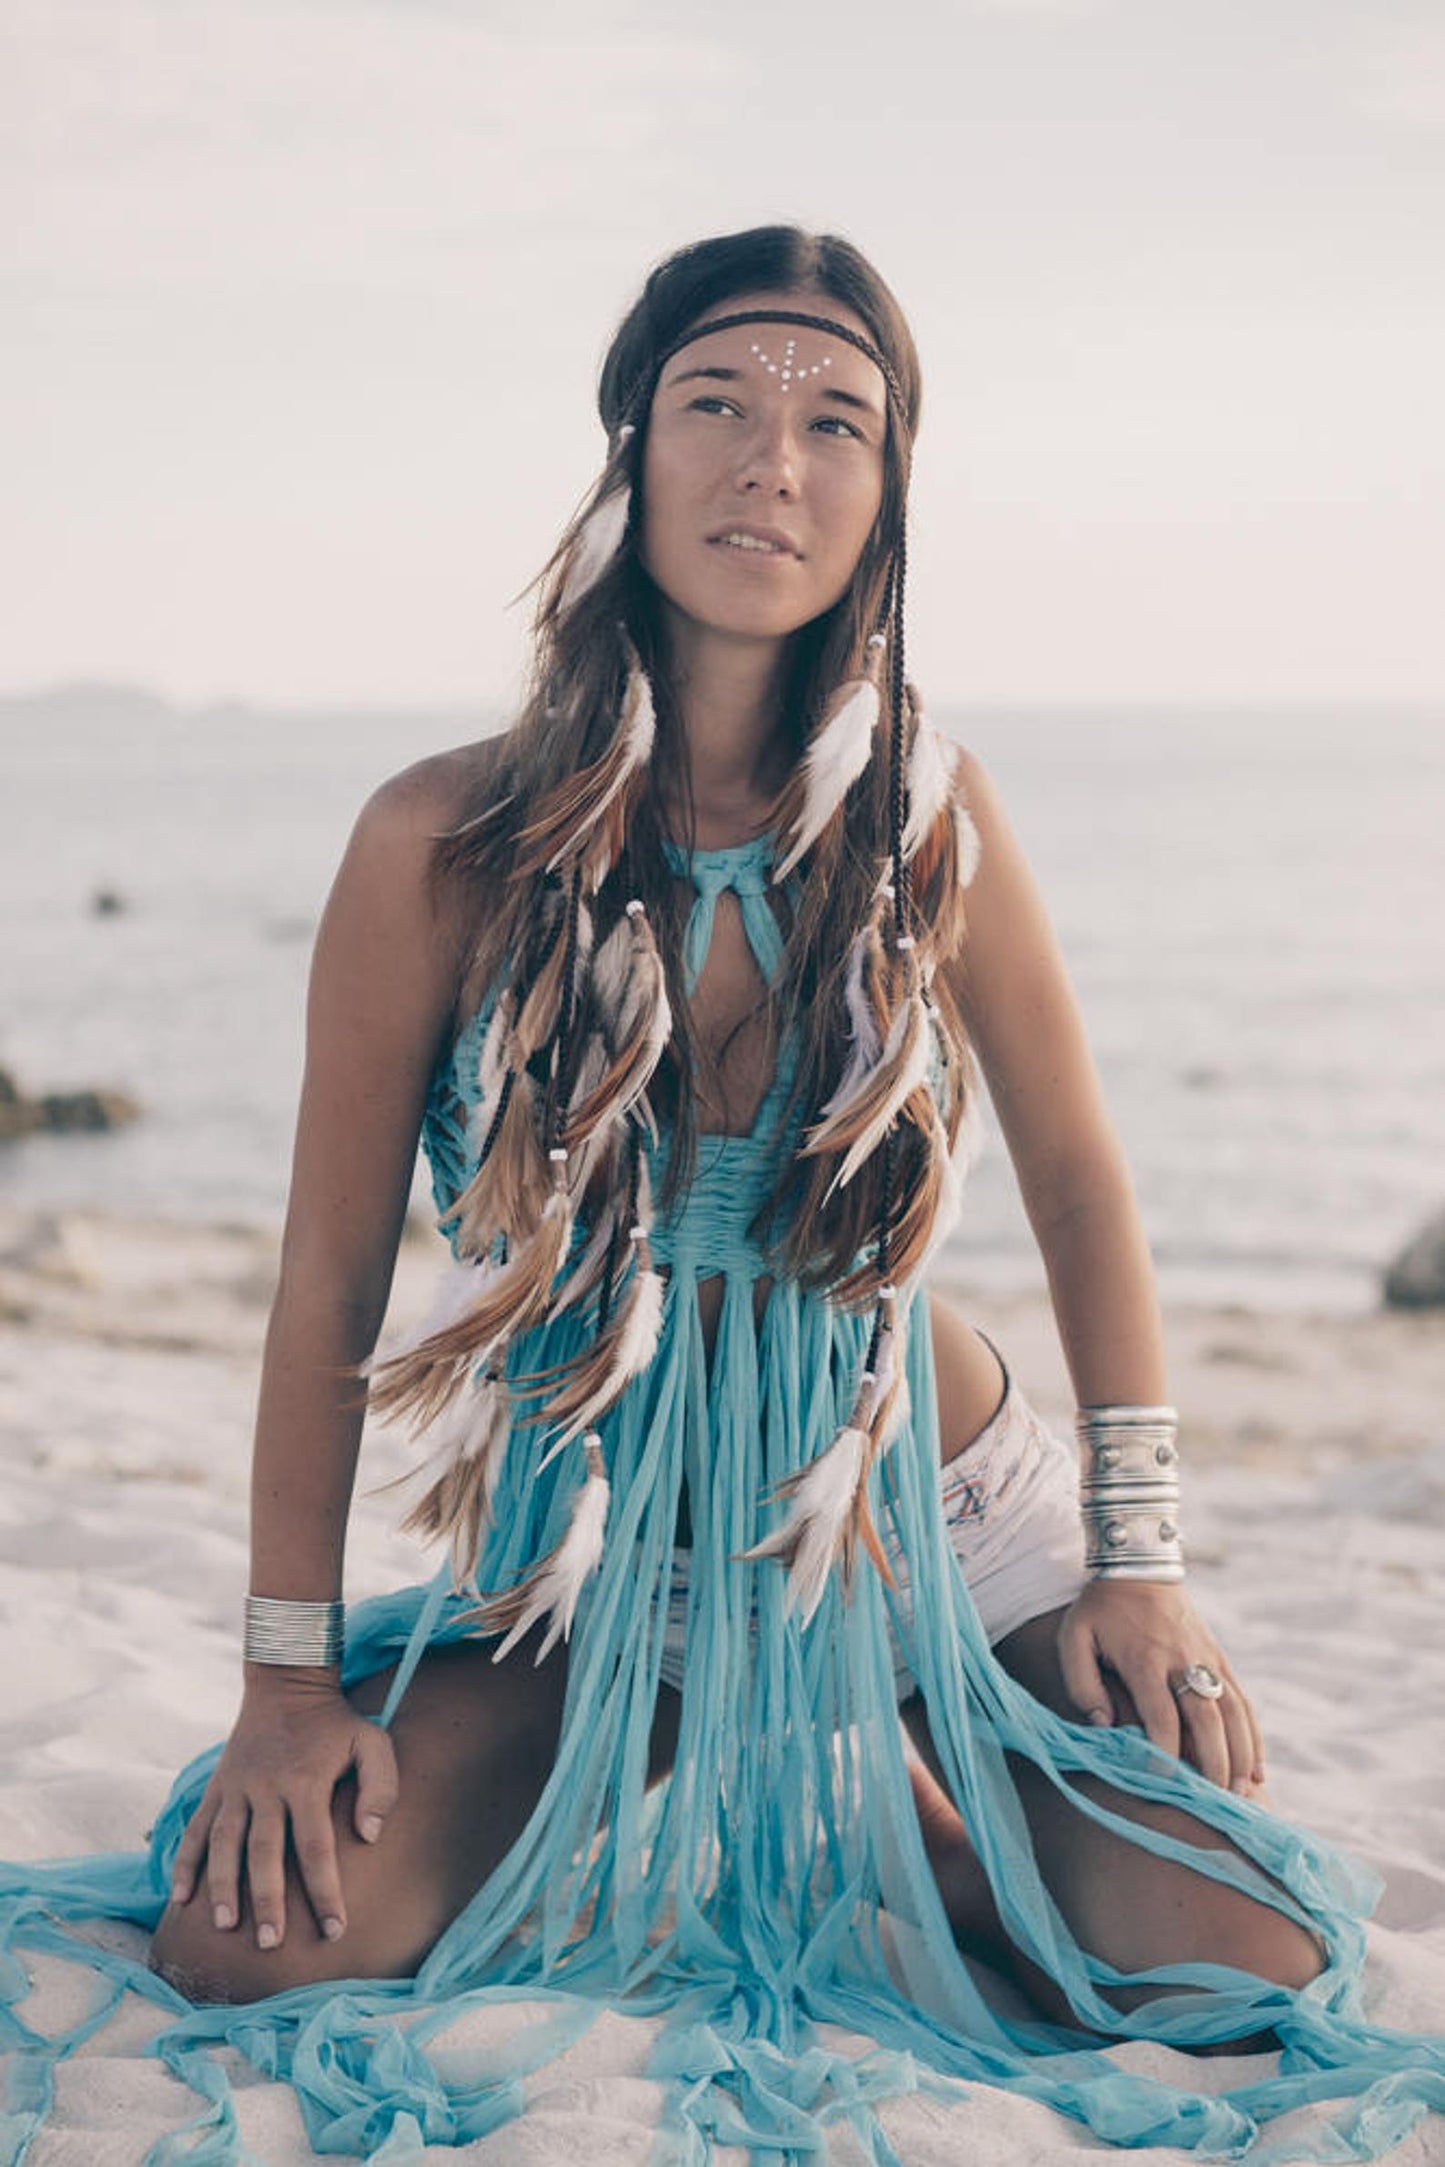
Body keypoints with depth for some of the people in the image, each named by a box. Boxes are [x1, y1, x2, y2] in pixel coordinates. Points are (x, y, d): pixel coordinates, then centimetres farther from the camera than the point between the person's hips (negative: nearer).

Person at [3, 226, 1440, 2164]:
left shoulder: (932, 819, -9)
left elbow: (1079, 1184, 2)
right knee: (248, 1939, -18)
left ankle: (877, 1801, 15)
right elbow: (333, 1273, -7)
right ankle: (671, 1812, 11)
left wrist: (1140, 1555, -3)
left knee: (1243, 1973, -16)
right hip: (601, 1571, 0)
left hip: (929, 1520, 1)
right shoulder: (446, 844, -14)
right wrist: (291, 1677, -5)